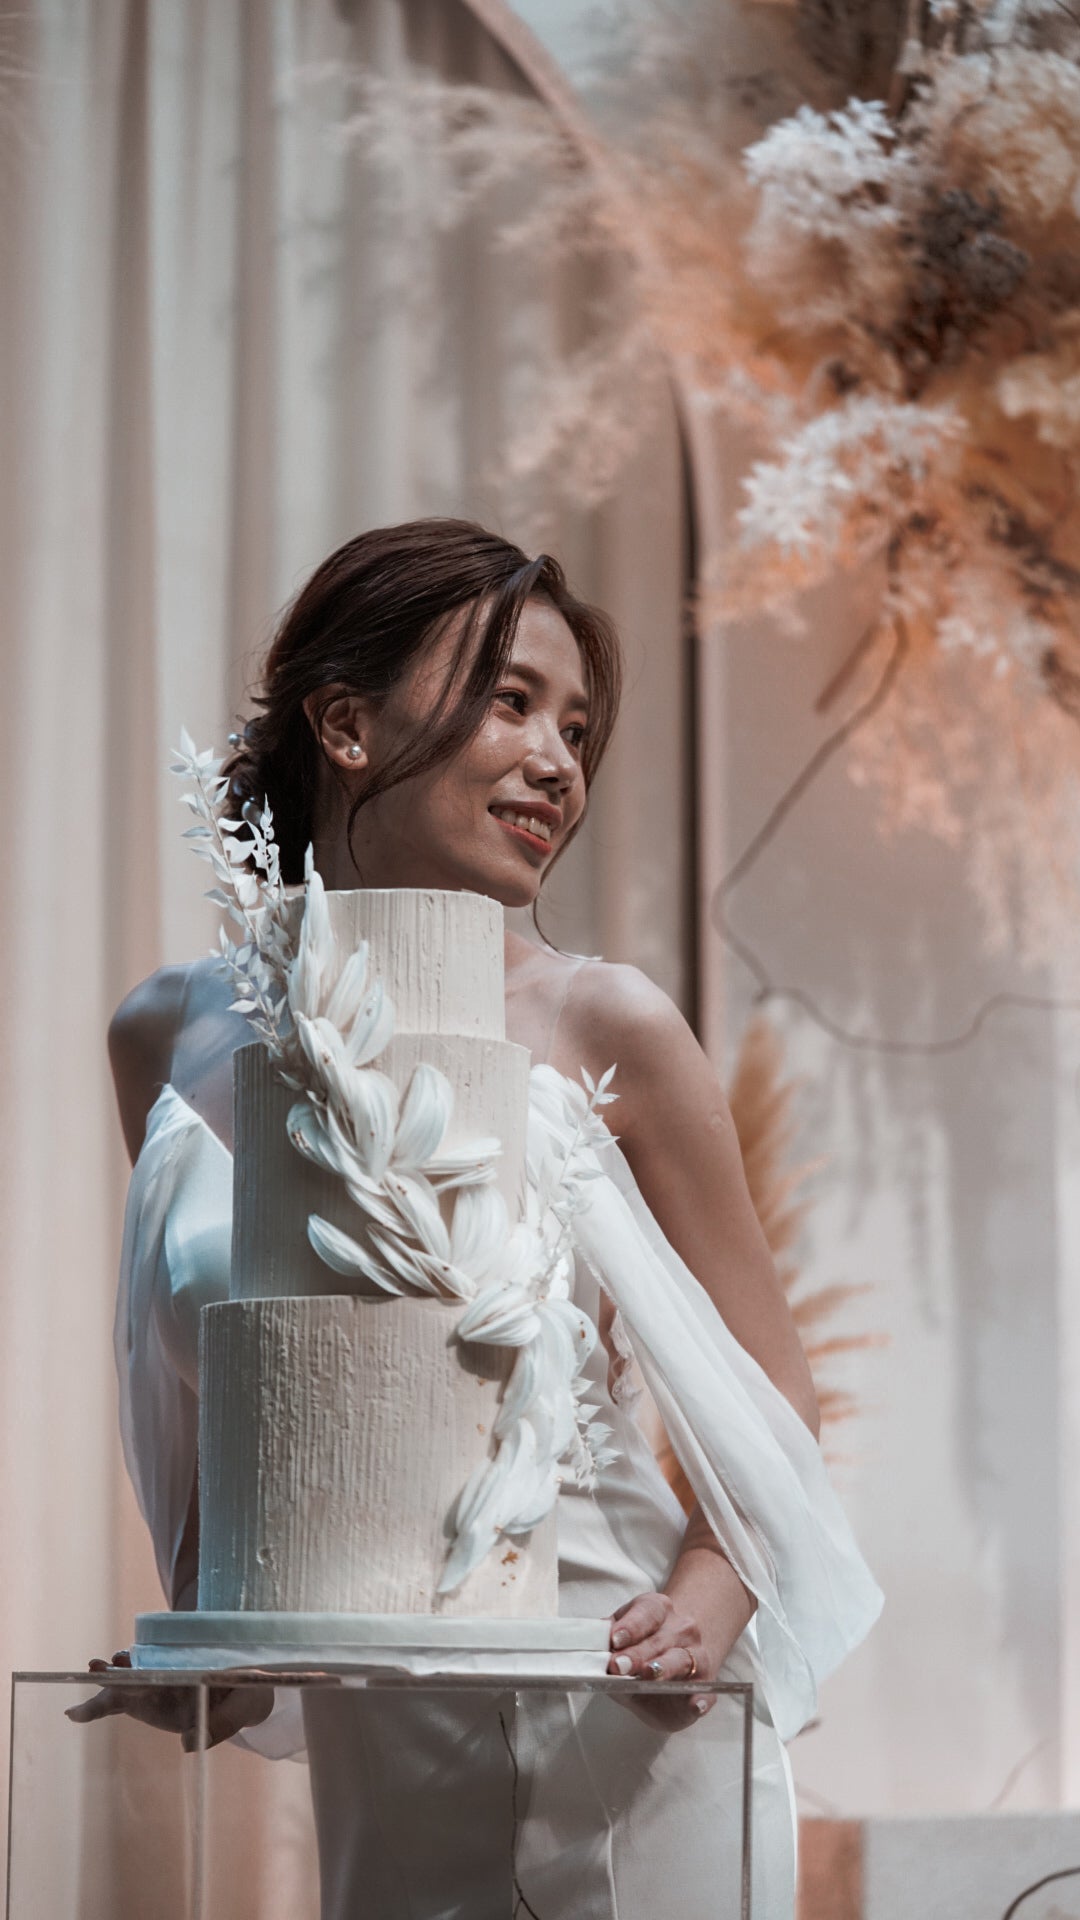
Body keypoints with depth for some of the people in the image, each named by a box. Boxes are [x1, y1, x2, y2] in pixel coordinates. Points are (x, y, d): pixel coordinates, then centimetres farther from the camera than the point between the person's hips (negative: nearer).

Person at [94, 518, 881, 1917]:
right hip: (363, 1742, 2)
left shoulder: (605, 1029, -6)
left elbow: (771, 1395, -1)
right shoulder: (172, 1041, 1)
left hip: (616, 1732, -2)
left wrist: (716, 1589, -18)